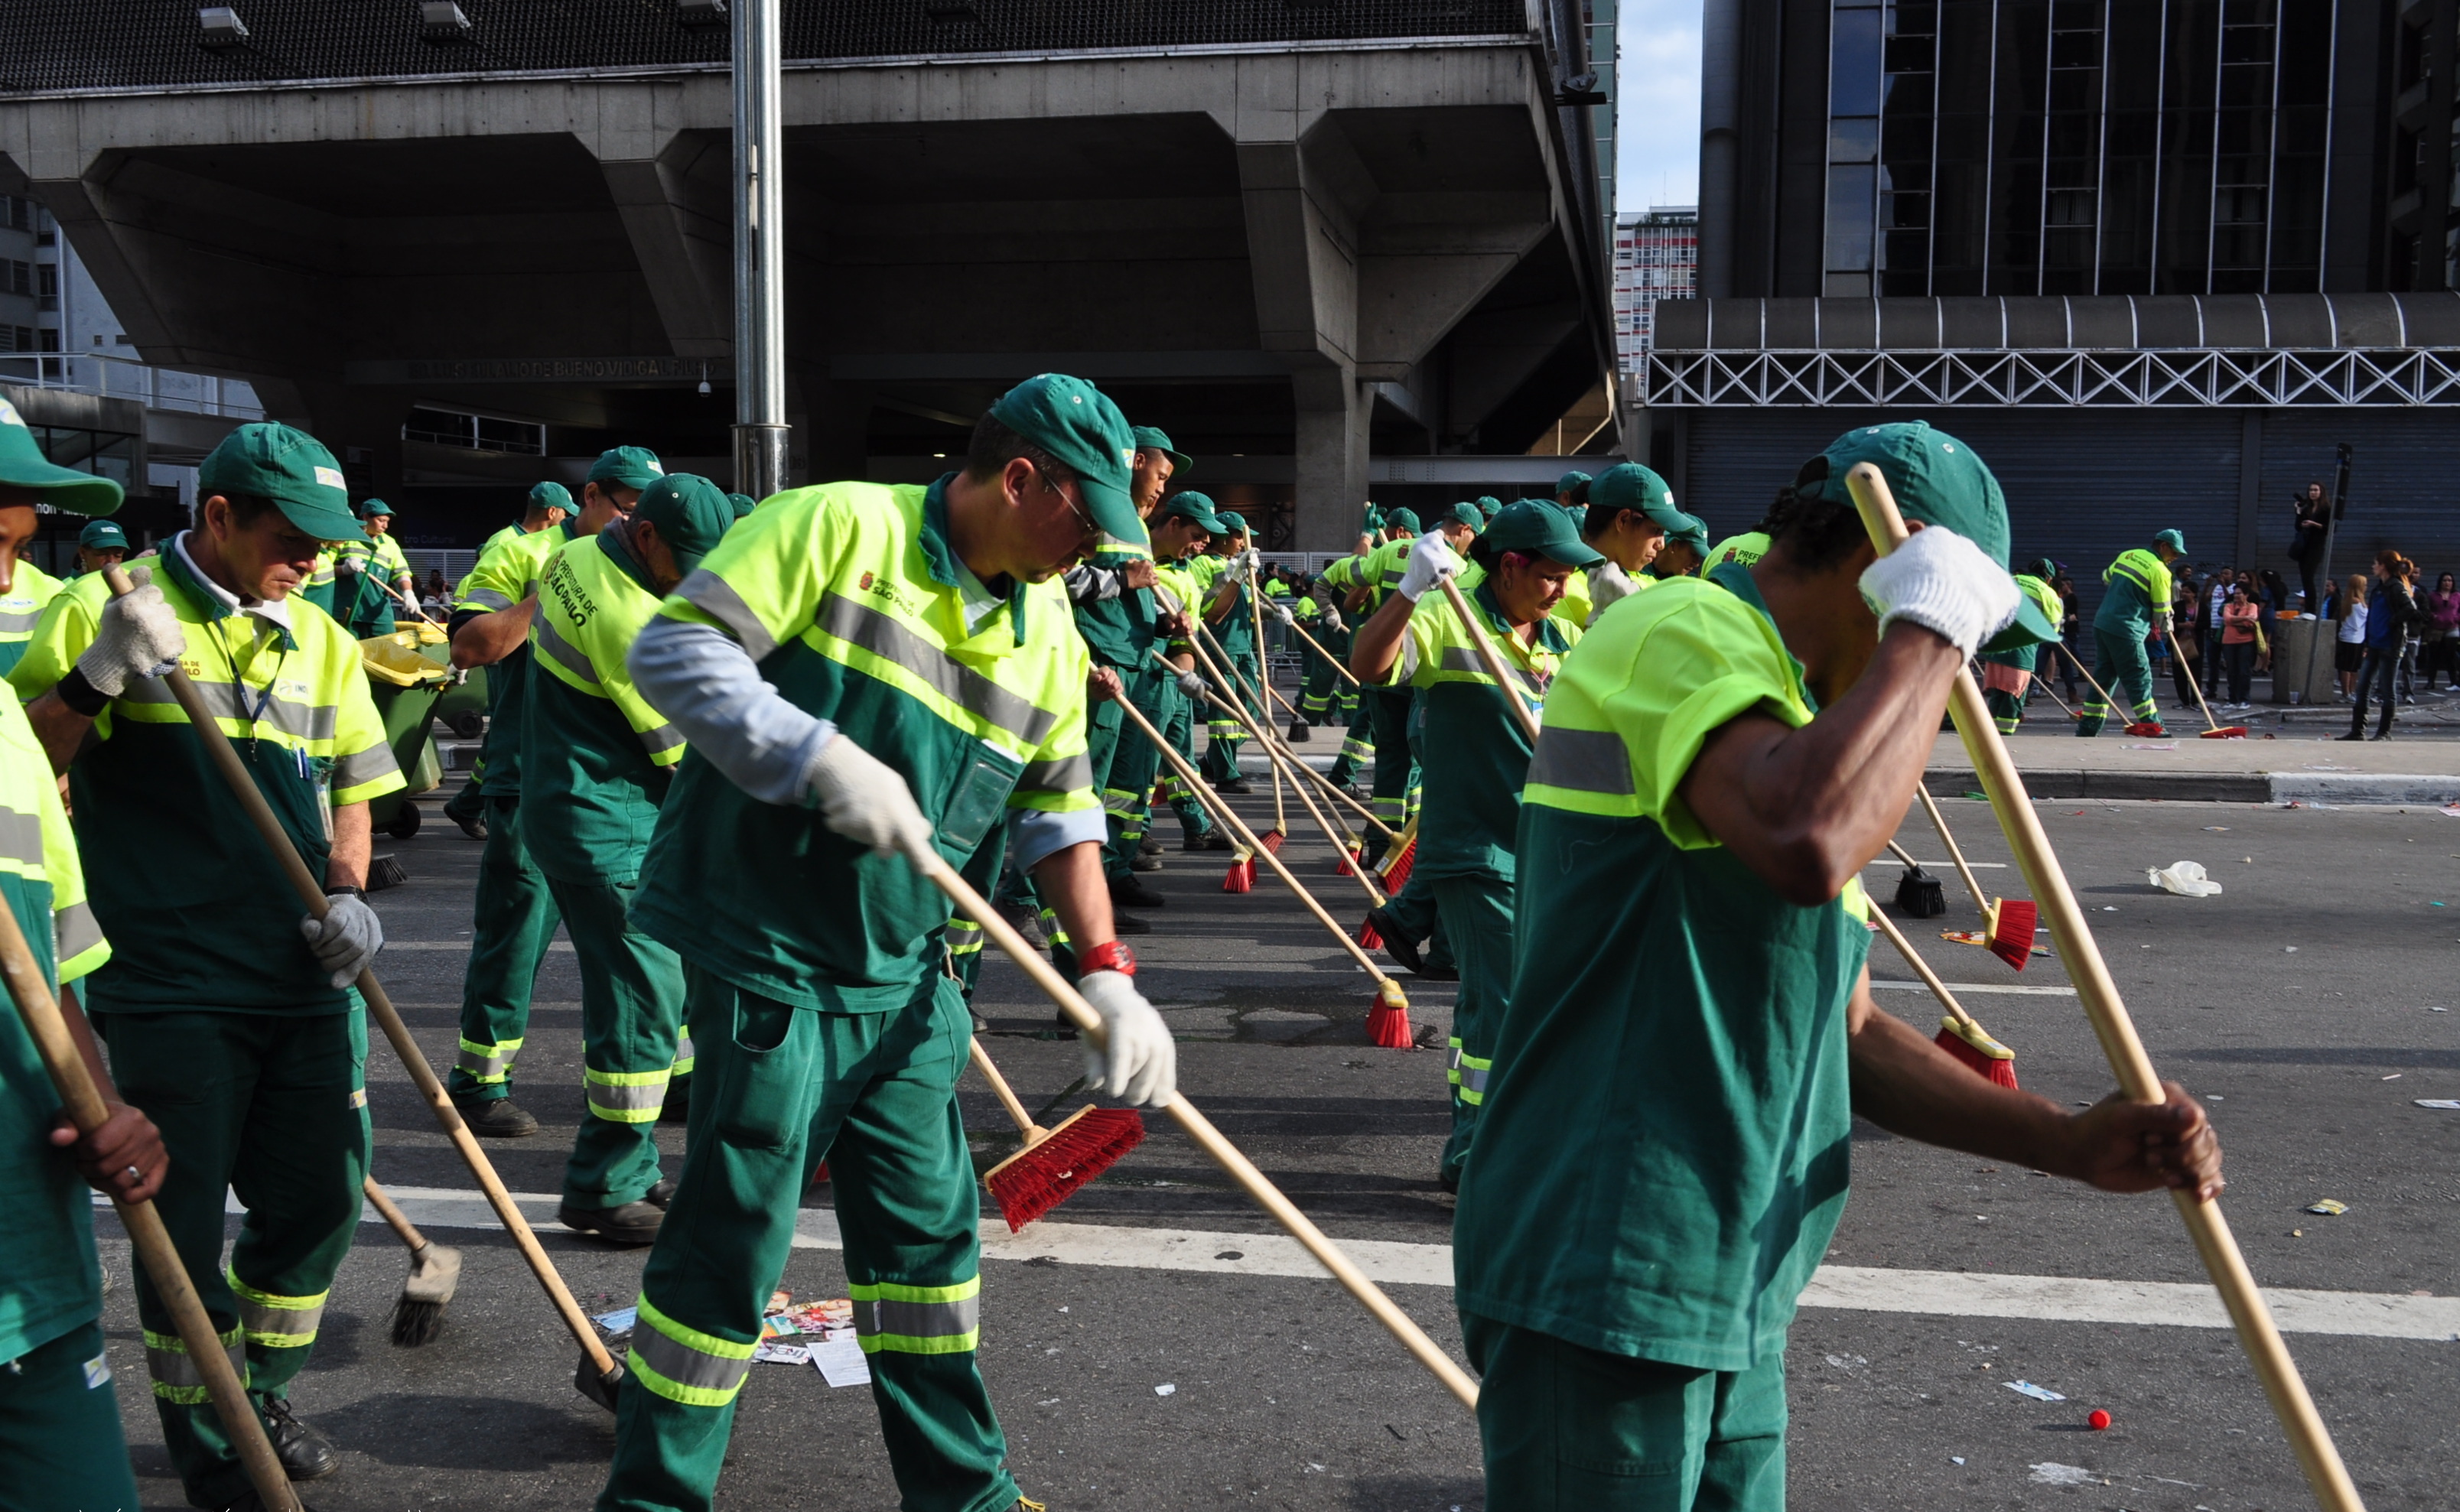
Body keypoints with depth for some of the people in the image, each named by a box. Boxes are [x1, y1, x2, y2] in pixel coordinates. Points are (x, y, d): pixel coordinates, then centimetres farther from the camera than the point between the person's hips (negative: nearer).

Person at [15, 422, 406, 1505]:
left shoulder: (322, 641, 12)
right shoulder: (108, 607, -4)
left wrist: (348, 894, 0)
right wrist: (95, 679, -21)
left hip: (306, 979, 5)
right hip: (168, 981, -5)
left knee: (317, 1203, 11)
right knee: (185, 1223, 3)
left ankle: (261, 1402, 35)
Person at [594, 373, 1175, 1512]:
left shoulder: (1047, 630, 9)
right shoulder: (838, 524, -11)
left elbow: (1059, 817, 13)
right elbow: (673, 649, -17)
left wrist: (1106, 974, 2)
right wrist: (825, 757, -26)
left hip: (908, 979, 7)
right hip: (769, 956, -7)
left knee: (931, 1234, 15)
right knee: (731, 1244, -1)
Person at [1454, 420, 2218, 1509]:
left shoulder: (1799, 714, 19)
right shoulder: (1680, 630, -12)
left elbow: (1844, 1036, 19)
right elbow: (1807, 844, -35)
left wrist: (2072, 1143, 9)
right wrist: (1930, 632, -19)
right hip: (1603, 1288, -10)